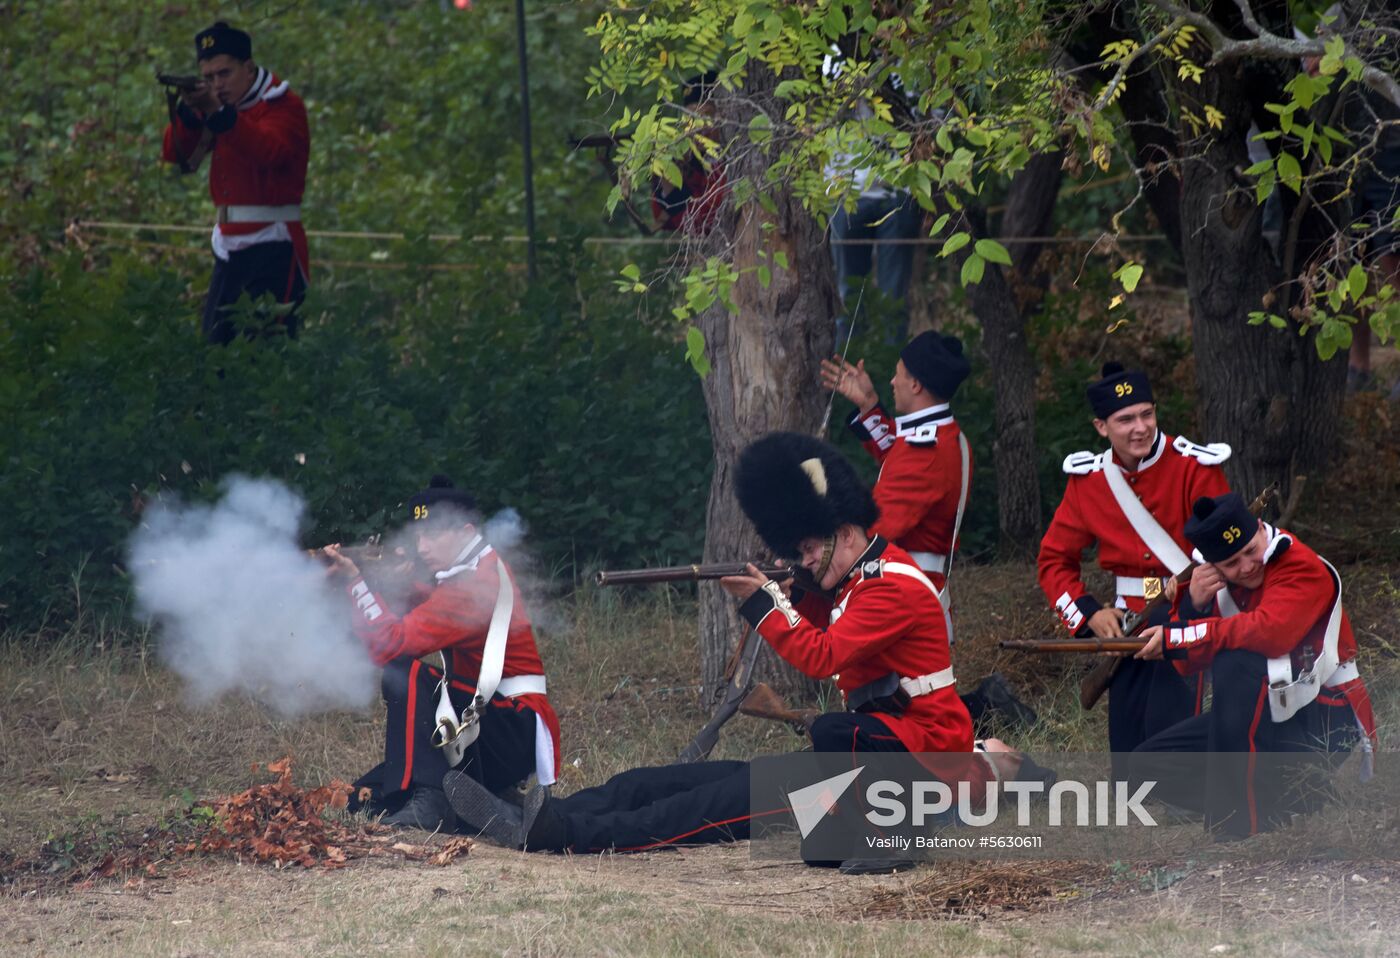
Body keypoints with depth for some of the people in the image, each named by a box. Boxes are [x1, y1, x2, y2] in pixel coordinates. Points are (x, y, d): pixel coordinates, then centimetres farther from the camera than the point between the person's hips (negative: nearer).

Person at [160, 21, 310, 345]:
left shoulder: (284, 105, -6)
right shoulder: (213, 105, 14)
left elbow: (270, 150, -26)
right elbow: (176, 157, 3)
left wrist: (219, 113, -37)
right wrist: (187, 112, -15)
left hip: (273, 247, -7)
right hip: (229, 247, 7)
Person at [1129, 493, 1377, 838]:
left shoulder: (1301, 566, -17)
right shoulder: (1214, 580, 5)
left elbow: (1270, 631, -36)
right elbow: (1188, 665, 4)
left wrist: (1175, 637, -27)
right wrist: (1193, 607, -16)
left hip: (1326, 722, -9)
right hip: (1262, 715, 9)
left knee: (1235, 665, -34)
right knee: (1150, 763, 1)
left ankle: (1239, 818, -29)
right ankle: (1283, 805, -4)